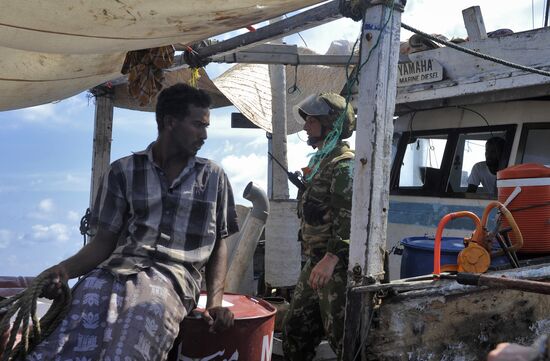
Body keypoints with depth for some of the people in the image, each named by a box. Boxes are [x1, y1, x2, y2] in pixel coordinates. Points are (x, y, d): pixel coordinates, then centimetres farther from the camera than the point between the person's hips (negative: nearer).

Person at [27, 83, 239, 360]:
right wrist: (65, 269, -11)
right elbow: (105, 240, 10)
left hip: (174, 275, 0)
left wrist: (215, 301, 0)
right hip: (117, 268, 1)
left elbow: (218, 245, 16)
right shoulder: (123, 171, 12)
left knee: (146, 311, -37)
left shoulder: (213, 177, 15)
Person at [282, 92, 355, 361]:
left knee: (344, 338, -4)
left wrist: (331, 258, -30)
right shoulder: (321, 162, 18)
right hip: (317, 263, 10)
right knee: (295, 329, 17)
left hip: (338, 267, -10)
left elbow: (350, 218, -24)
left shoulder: (345, 164, -13)